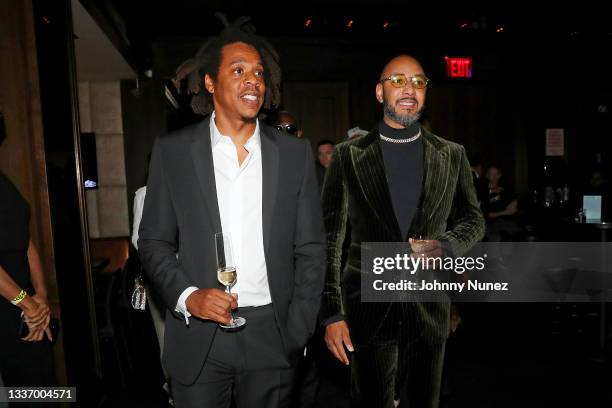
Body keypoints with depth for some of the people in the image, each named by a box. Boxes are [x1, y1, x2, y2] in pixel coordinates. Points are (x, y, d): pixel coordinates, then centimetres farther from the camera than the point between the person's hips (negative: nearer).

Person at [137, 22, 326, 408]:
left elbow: (311, 249, 1)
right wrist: (188, 296, -14)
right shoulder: (172, 150, -2)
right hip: (199, 335, 0)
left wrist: (298, 333, -2)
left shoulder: (295, 153, 0)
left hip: (271, 333, 1)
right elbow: (154, 242, 2)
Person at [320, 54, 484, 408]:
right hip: (368, 308, -2)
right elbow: (330, 236, -3)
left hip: (429, 308, 2)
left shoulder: (452, 156, 4)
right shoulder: (349, 155, -2)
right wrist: (332, 313, -8)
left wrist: (449, 244, -10)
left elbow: (474, 218, 14)